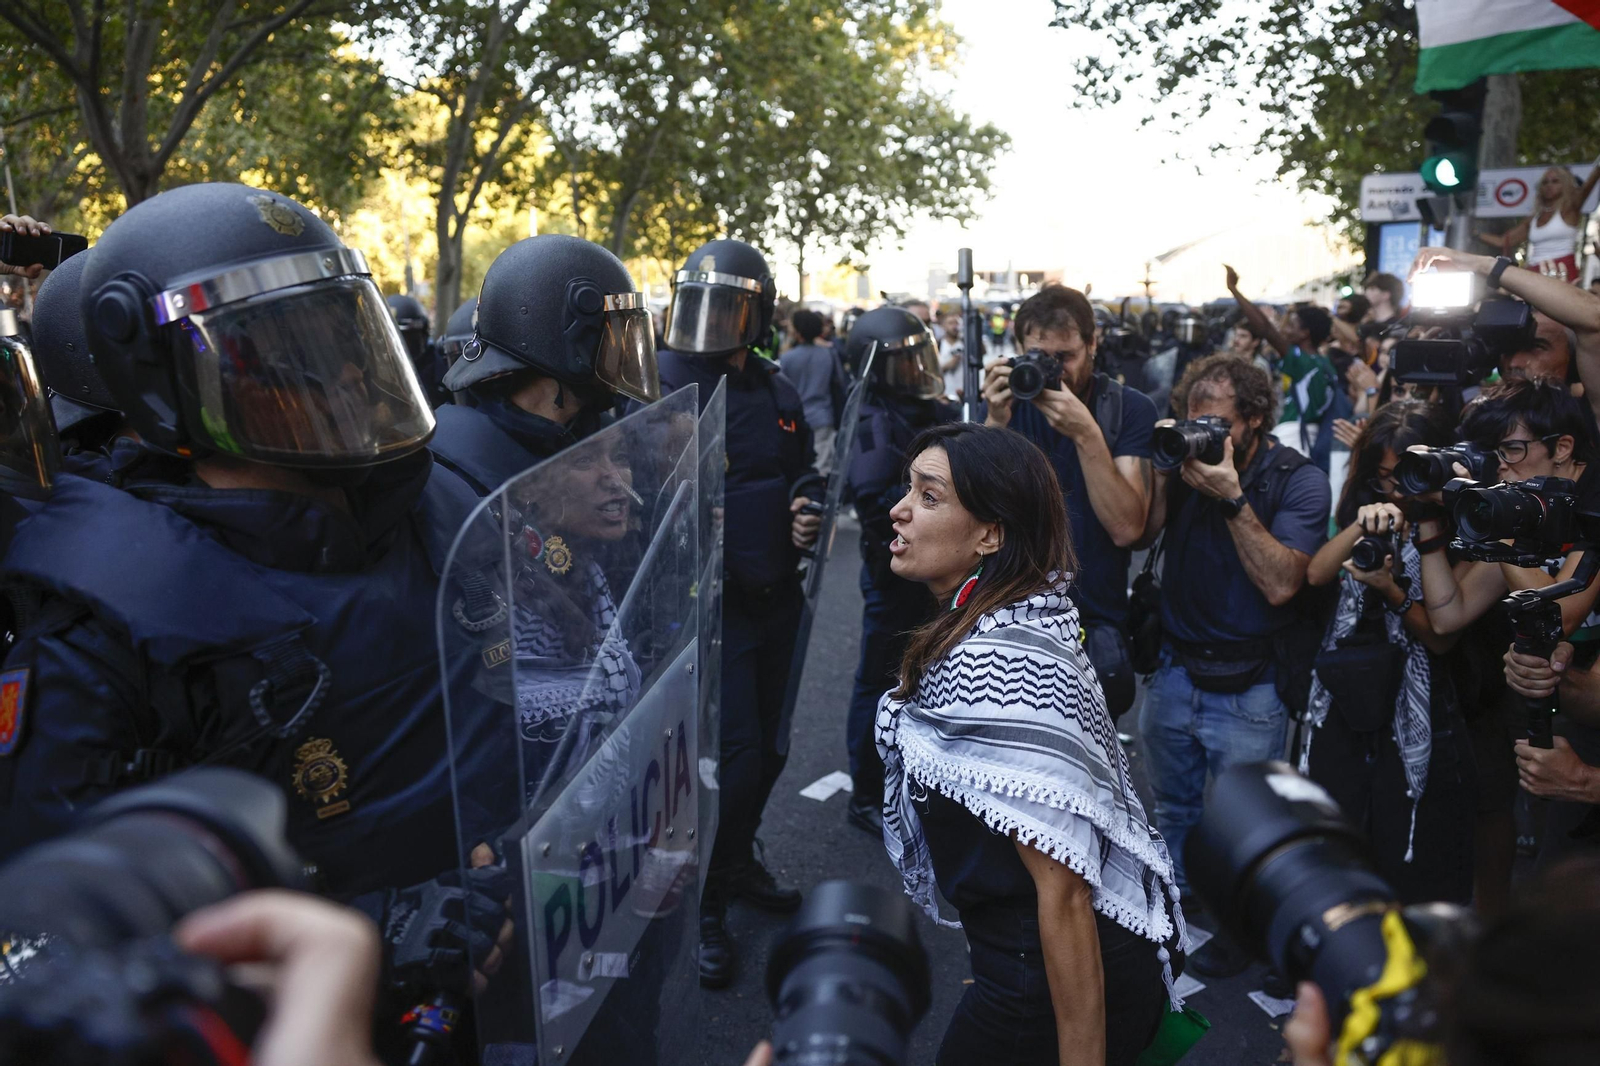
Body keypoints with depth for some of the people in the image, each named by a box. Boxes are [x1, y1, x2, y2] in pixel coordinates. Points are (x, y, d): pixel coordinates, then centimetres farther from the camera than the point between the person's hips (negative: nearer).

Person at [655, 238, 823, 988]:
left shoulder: (776, 391, 7)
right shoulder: (659, 387, -11)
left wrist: (807, 511, -2)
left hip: (776, 601, 6)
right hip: (709, 607, -6)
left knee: (768, 748, 18)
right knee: (735, 754, -6)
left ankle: (738, 860, 42)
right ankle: (706, 905, 14)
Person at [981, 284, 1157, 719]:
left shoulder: (1130, 409, -8)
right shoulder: (1009, 399, -1)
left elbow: (1126, 528, -18)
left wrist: (1087, 435, -27)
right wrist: (994, 424, -23)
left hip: (1096, 623, -2)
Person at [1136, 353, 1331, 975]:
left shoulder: (1299, 482, -11)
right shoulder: (1190, 460, 0)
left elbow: (1280, 583, -21)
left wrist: (1233, 498, -26)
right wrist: (1163, 473, -18)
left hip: (1247, 687, -4)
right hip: (1174, 671, 4)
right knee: (1172, 806, 20)